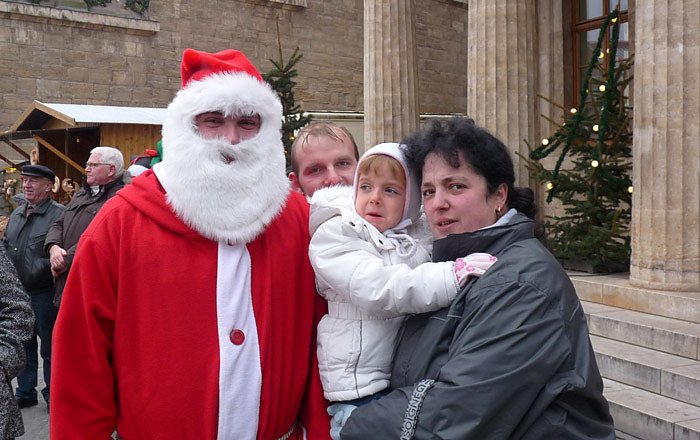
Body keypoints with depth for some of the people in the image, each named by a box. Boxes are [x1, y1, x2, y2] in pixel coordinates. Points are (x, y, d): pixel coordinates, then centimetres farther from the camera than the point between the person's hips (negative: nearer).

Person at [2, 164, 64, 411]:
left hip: (43, 293, -7)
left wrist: (42, 268, -23)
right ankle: (25, 392, 31)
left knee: (49, 347, 6)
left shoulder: (59, 214, -12)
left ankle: (53, 394, 20)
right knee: (23, 345, 18)